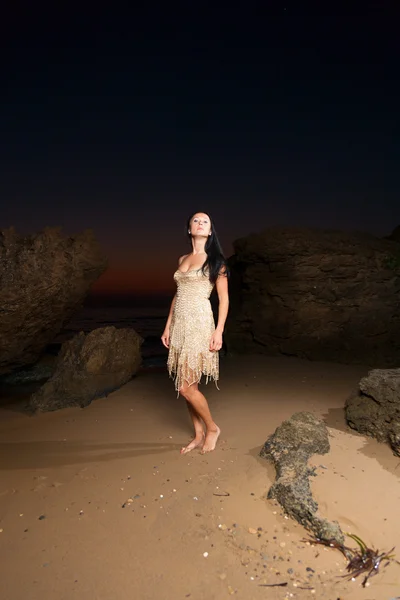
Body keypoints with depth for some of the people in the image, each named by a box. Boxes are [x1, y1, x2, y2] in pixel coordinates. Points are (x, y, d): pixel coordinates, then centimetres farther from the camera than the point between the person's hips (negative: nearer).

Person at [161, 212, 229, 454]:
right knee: (189, 385, 8)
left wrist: (219, 331, -14)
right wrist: (168, 326, 14)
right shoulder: (183, 260, 14)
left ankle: (212, 428, 17)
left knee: (186, 386, -6)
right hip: (180, 325, 6)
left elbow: (224, 298, -6)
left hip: (200, 325, -6)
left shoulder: (215, 260, -3)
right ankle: (199, 435, 23)